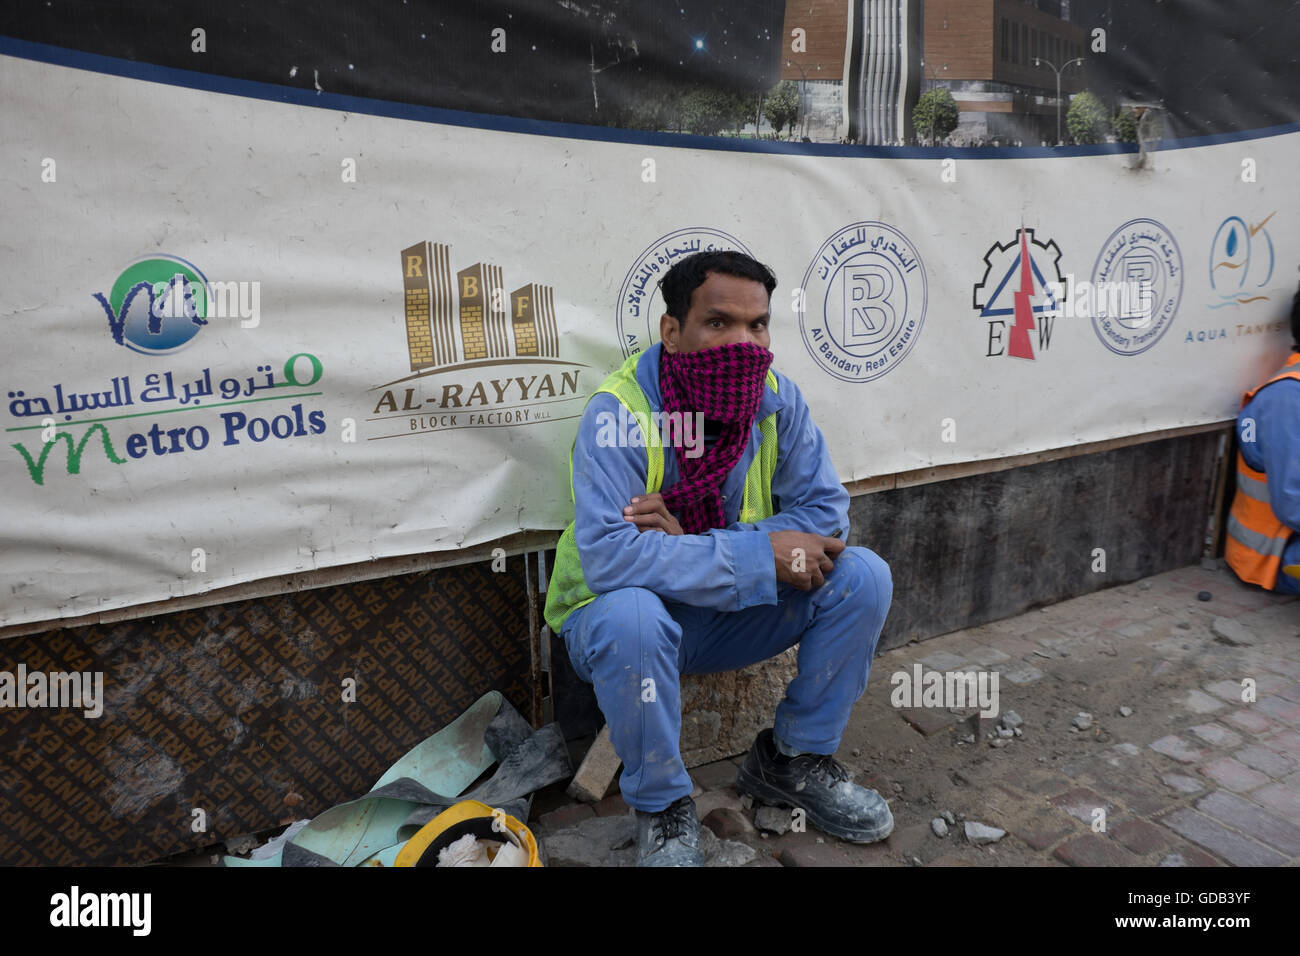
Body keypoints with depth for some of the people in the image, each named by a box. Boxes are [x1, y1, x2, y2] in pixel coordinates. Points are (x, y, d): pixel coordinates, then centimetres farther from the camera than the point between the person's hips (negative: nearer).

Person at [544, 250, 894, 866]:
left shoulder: (777, 399, -9)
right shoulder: (617, 412, -24)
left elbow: (825, 511, -12)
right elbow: (607, 557, -34)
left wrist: (695, 542, -27)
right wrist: (759, 554, -35)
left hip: (734, 614, 5)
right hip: (621, 615, -4)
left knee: (861, 575, -12)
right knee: (633, 618, -38)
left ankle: (794, 760, 7)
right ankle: (662, 805, -9)